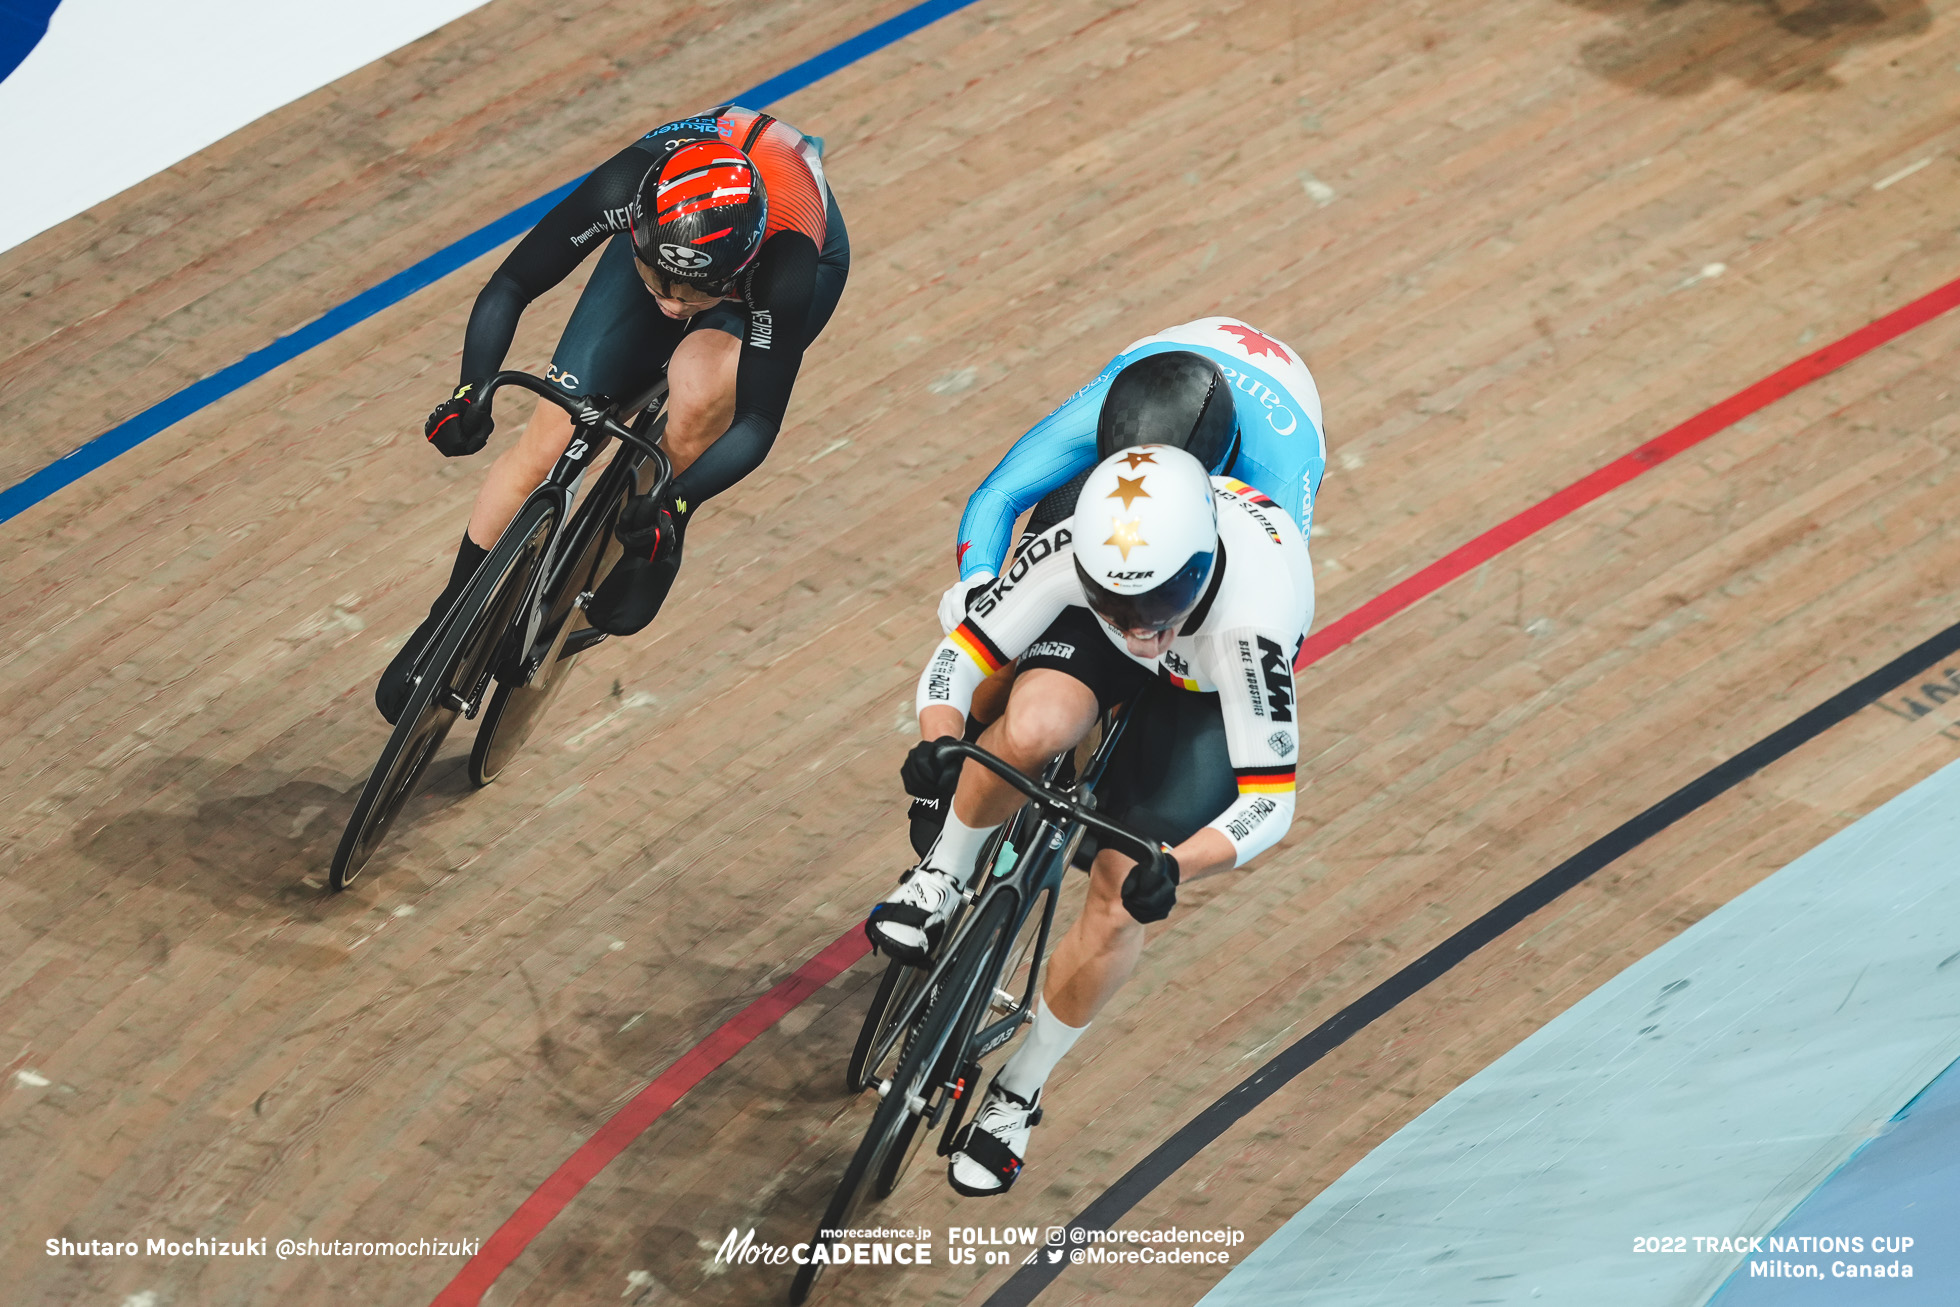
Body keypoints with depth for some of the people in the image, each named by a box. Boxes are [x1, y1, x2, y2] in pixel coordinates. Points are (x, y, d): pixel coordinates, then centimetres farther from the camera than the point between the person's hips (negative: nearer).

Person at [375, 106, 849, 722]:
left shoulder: (786, 263, -44)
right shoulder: (623, 190, -40)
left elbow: (758, 422, -34)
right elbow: (509, 286, -25)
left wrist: (675, 504, -47)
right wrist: (469, 393, -40)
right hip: (663, 233, 2)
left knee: (701, 392, -34)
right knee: (551, 437, -6)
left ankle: (659, 533, -2)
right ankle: (451, 620, 16)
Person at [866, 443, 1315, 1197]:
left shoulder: (1249, 622, -44)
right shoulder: (1073, 551, -37)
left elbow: (1269, 799, -37)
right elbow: (960, 653, -25)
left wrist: (1177, 868, -53)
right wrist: (936, 745, -45)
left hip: (1206, 689, -1)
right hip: (1093, 650, 1)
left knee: (1119, 904, -11)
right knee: (1029, 730, -35)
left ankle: (1019, 1092, 13)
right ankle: (942, 880, -6)